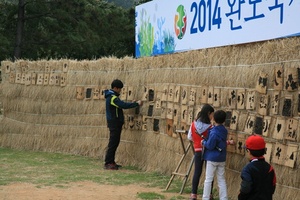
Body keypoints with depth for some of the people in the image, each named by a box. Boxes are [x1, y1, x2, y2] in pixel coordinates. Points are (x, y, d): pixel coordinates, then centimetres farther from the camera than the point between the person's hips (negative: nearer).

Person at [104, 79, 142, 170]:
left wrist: (132, 103, 5)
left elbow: (121, 105, 16)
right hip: (114, 122, -10)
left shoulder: (112, 97, 15)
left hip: (116, 123, 10)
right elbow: (124, 105, -24)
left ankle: (111, 162, 16)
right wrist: (137, 104, -17)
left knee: (115, 142, 12)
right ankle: (108, 163, -8)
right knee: (113, 143, -9)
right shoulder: (112, 98, -18)